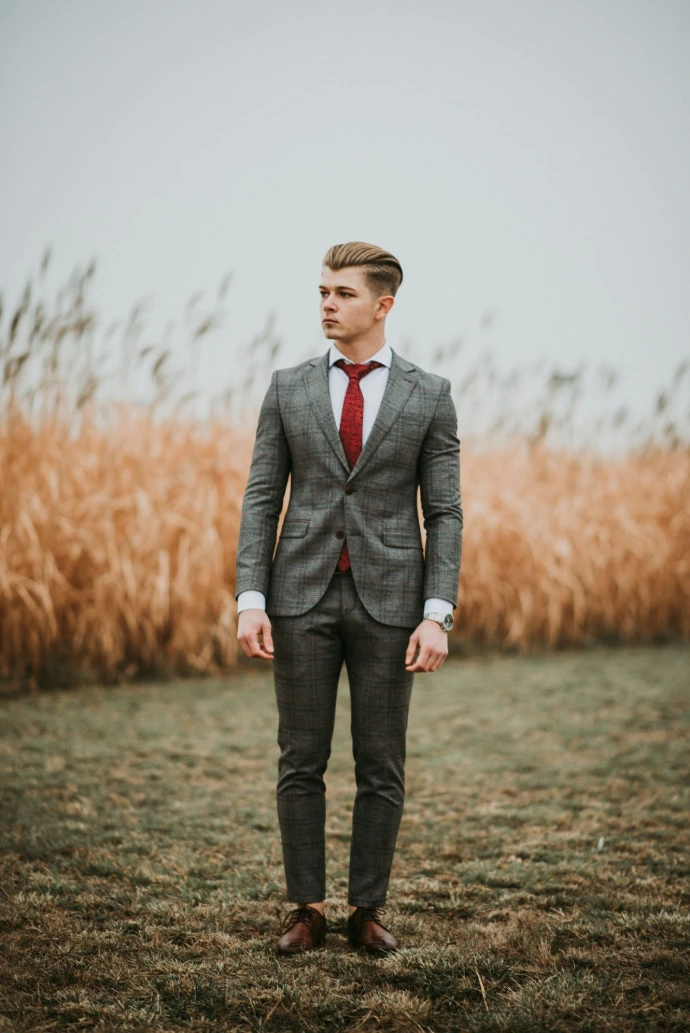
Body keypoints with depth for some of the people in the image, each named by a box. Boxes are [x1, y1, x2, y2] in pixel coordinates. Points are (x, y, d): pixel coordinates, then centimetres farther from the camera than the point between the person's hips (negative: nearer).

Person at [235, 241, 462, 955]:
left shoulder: (428, 395, 2)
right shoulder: (288, 388, 6)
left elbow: (444, 512, 0)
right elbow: (261, 499, 4)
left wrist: (437, 615, -9)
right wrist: (250, 600, -6)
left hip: (387, 600, -1)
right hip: (302, 598, 1)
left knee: (381, 766, 5)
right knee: (300, 762, 5)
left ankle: (368, 908, 16)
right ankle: (305, 907, 16)